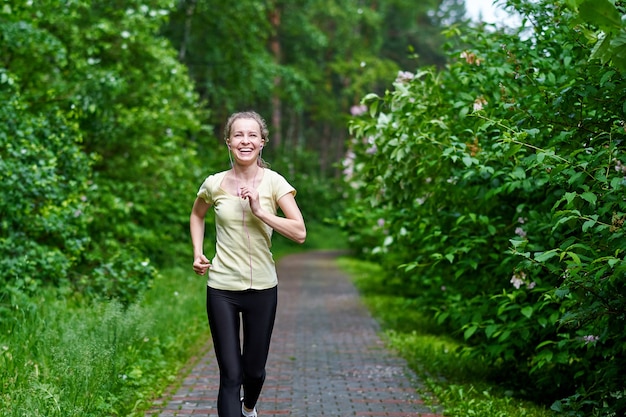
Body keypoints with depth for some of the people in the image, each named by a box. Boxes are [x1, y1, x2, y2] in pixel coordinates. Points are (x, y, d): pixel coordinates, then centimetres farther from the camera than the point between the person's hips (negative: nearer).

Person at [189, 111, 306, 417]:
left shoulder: (273, 182, -7)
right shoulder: (215, 184, -3)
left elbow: (299, 233, -16)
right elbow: (197, 215, 19)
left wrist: (260, 211, -24)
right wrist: (198, 253, 6)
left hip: (262, 288, 1)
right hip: (222, 289, 0)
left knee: (255, 369, 15)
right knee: (230, 374, -4)